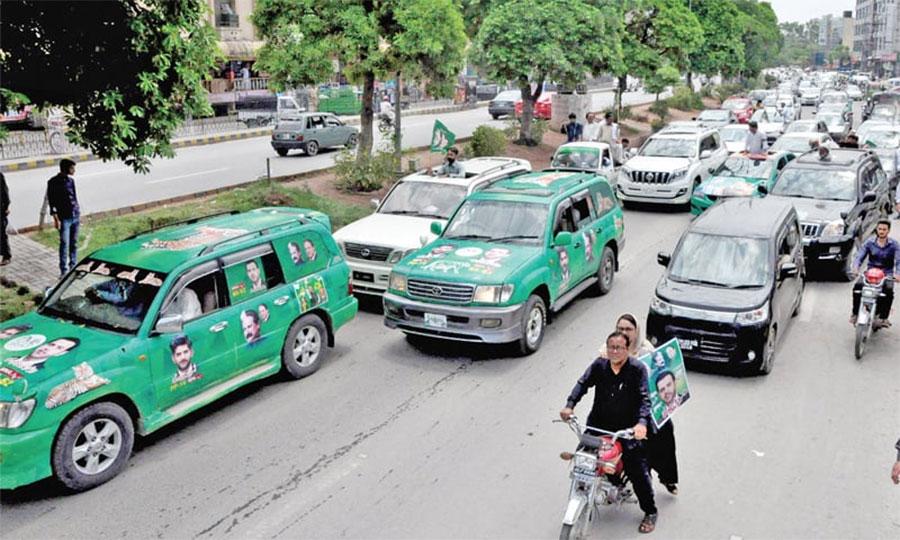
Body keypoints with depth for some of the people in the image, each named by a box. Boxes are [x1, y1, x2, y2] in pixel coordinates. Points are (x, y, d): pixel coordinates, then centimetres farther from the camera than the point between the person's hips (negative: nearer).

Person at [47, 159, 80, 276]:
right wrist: (56, 219, -14)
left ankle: (73, 266, 20)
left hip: (75, 216, 6)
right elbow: (51, 201, -10)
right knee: (64, 244, -7)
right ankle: (64, 270, -3)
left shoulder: (71, 180, 9)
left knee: (74, 243, 11)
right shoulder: (53, 182, -9)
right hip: (64, 218, -6)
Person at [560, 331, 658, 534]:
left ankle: (650, 512, 13)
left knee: (637, 468, -7)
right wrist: (569, 405, -22)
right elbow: (583, 384, -6)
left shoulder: (637, 369, -11)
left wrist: (642, 422, -33)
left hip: (628, 428, -3)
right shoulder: (599, 365, -1)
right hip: (599, 423, 3)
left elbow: (644, 398, -17)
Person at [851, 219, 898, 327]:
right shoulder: (869, 243, 6)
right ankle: (855, 313, -15)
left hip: (887, 274, -1)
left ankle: (883, 318, -24)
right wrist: (856, 268, -22)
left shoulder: (894, 244, 2)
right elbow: (859, 257, 0)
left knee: (889, 290, -32)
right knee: (857, 286, -27)